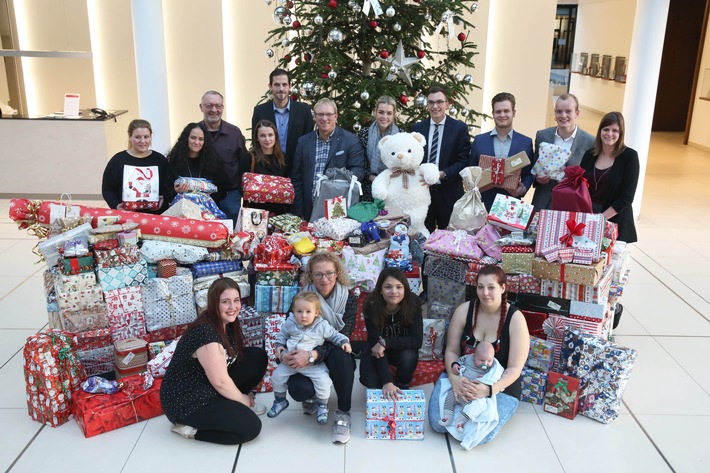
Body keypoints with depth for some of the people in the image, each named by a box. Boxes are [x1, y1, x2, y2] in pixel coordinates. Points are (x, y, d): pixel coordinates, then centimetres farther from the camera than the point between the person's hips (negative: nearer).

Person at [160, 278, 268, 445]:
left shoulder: (228, 323, -1)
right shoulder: (205, 333, -29)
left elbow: (236, 357, 12)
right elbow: (220, 382, -23)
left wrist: (242, 398, 4)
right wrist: (243, 400, -7)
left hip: (208, 387, 9)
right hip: (186, 401, -9)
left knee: (258, 357, 1)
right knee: (250, 426, -15)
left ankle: (232, 404, 14)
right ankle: (189, 428, -1)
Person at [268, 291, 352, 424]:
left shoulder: (322, 326, -11)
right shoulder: (290, 323, -6)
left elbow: (334, 335, 4)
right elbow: (282, 334, 13)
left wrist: (344, 341, -12)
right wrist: (279, 345, -2)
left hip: (313, 363, -3)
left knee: (323, 380, -21)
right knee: (276, 376, 2)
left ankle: (322, 406, 7)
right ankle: (280, 401, 31)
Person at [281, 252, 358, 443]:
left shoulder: (349, 299, -12)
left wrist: (312, 355, -38)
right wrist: (285, 353, -30)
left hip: (336, 358, 0)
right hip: (305, 361, 1)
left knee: (341, 355, -36)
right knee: (299, 390, -30)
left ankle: (343, 413, -16)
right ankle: (310, 396, 11)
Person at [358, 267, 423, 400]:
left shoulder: (413, 303, -25)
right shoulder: (372, 306, -28)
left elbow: (416, 340, -25)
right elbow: (376, 343, -32)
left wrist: (386, 342, -38)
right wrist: (386, 382, -42)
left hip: (402, 349, 1)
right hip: (377, 349, 0)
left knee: (409, 357, -33)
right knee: (368, 379, -26)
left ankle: (402, 388, -2)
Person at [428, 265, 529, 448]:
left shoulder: (515, 319, -15)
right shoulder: (464, 310, -8)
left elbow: (514, 369, -16)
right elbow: (451, 351, -4)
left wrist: (488, 390, -33)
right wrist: (454, 378, -25)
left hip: (500, 386, -2)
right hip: (461, 377, 2)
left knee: (477, 435, -23)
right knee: (438, 423, -16)